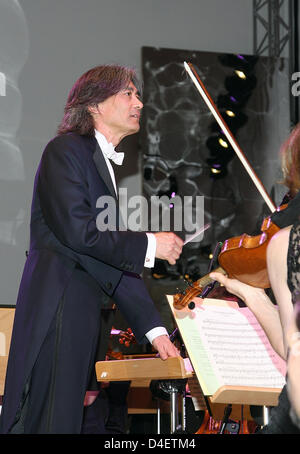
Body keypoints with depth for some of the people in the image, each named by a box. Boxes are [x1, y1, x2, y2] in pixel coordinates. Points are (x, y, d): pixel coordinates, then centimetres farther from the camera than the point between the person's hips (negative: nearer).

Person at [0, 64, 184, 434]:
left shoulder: (104, 165, 24)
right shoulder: (66, 150, -3)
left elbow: (116, 261, 21)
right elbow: (74, 229, -18)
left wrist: (153, 329, 14)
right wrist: (149, 245, -9)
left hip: (83, 317, 9)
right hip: (56, 312, -9)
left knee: (71, 420, 5)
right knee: (53, 421, -11)